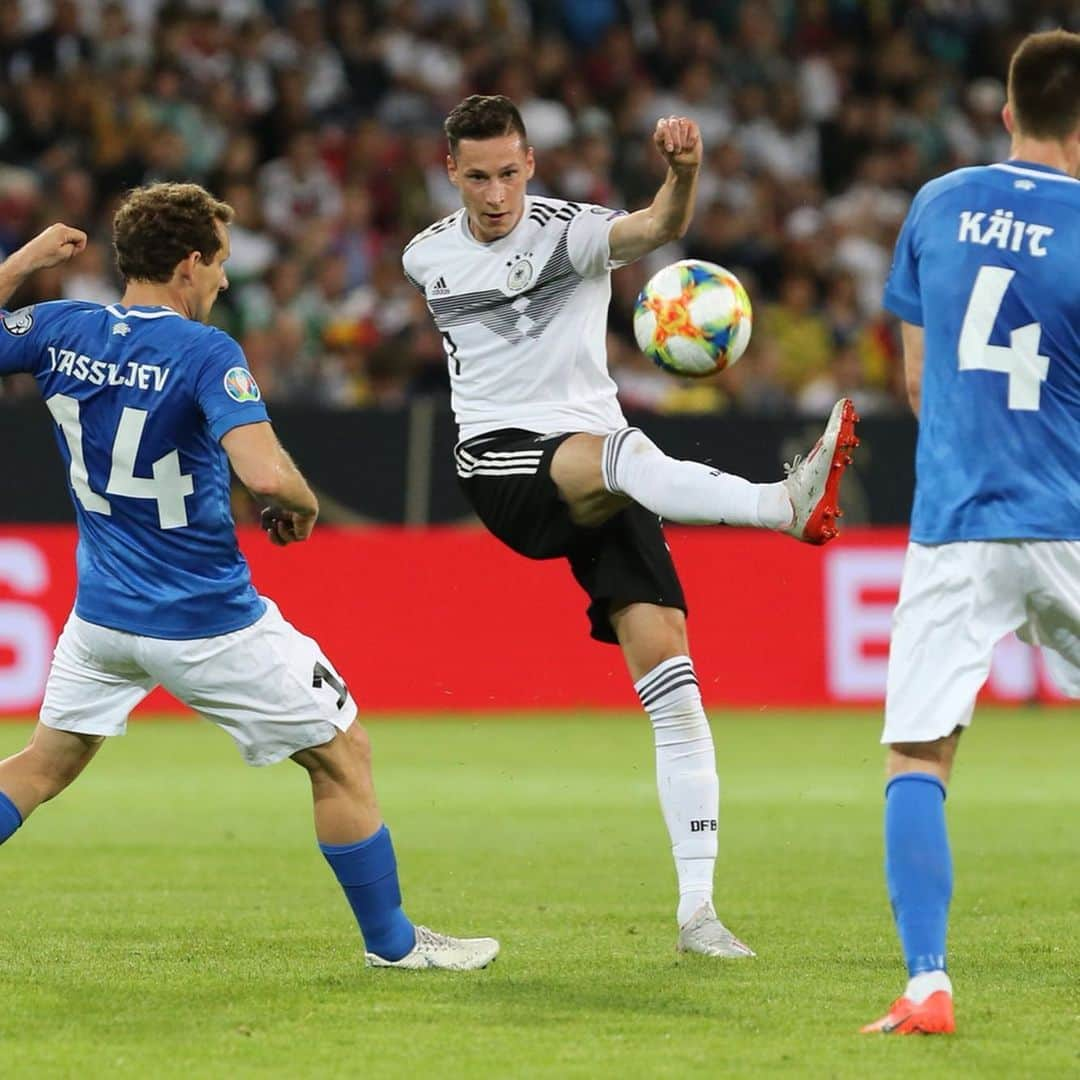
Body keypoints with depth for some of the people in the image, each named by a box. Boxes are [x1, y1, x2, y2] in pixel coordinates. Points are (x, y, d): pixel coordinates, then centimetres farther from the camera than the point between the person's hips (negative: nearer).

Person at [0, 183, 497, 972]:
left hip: (104, 612, 6)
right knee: (342, 757, 9)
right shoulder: (203, 353, -19)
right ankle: (392, 941, 17)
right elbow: (266, 475, -31)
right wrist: (304, 507, -9)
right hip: (209, 623, -6)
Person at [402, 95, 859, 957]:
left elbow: (659, 229, -26)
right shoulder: (427, 258, 8)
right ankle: (786, 504, -59)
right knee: (619, 451, -36)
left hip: (605, 486, 0)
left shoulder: (568, 232, -4)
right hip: (504, 467, 0)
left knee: (668, 662, -11)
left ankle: (697, 909, -10)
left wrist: (683, 173, -46)